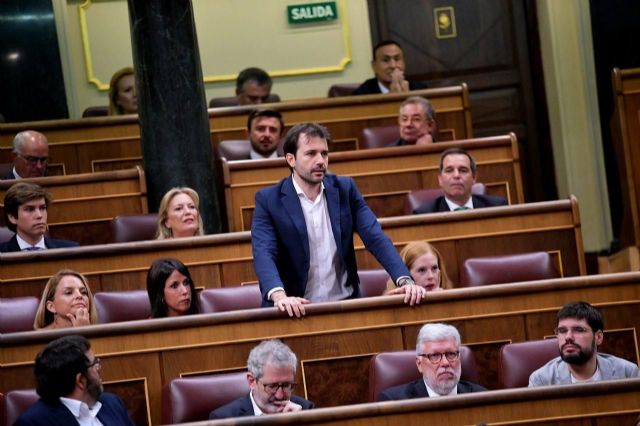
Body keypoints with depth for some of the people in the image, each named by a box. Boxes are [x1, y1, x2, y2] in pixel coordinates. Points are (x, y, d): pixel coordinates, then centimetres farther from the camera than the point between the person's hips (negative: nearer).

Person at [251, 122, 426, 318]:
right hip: (296, 310, -2)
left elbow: (375, 237, -2)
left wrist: (405, 281, -18)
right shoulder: (268, 200, -3)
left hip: (345, 305, 2)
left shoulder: (345, 188, 6)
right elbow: (264, 254, -14)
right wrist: (279, 296, -34)